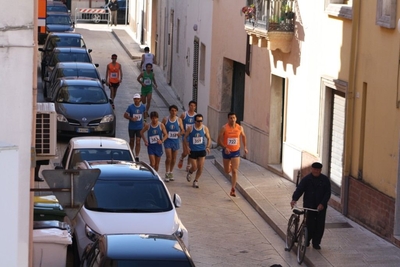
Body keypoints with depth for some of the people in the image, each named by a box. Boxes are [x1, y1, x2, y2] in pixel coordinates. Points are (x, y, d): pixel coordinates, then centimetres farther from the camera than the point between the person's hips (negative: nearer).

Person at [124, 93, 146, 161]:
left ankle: (137, 157, -1)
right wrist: (131, 118, -20)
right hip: (131, 127, 0)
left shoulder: (143, 107, -1)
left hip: (139, 127, 0)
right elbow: (125, 115, -7)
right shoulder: (130, 107, -9)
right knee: (131, 141, 13)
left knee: (138, 142, -6)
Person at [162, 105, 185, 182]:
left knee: (174, 158, 10)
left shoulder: (179, 120, 1)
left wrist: (180, 133, -18)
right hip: (168, 140, -2)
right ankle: (167, 174, -3)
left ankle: (171, 173, 26)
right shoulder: (165, 119, -3)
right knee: (168, 157, -12)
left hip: (176, 141, 2)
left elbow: (183, 131, 4)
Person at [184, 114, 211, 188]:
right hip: (192, 151, -2)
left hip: (202, 150, 2)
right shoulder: (190, 128, -9)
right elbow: (185, 138, 0)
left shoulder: (205, 128, -5)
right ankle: (190, 172, 37)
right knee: (194, 167, 1)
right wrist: (187, 146, -12)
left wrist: (208, 147, -13)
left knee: (200, 168, -1)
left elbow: (208, 139, 3)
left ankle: (196, 181, 20)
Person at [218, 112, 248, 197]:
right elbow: (219, 140, -12)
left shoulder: (240, 128, -5)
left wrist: (245, 147, 15)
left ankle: (233, 189, -6)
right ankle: (230, 166, 51)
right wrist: (225, 148, -28)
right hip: (226, 151, 0)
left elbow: (243, 136, 16)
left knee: (234, 171, -9)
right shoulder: (224, 128, -13)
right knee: (227, 171, 13)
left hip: (236, 152, 0)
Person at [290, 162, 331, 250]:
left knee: (320, 225, 2)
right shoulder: (306, 179, -2)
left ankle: (316, 243, 15)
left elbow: (327, 193, -3)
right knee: (309, 224, -3)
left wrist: (322, 204, -16)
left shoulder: (325, 180, 1)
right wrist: (294, 199, -29)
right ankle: (307, 240, 19)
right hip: (309, 206, -1)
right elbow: (299, 189, -11)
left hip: (321, 206, 1)